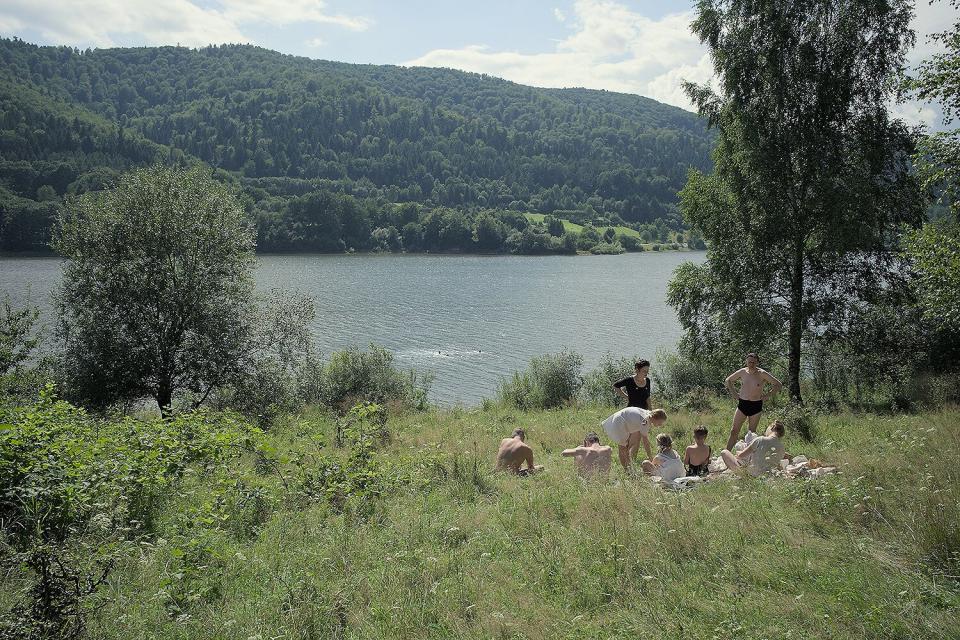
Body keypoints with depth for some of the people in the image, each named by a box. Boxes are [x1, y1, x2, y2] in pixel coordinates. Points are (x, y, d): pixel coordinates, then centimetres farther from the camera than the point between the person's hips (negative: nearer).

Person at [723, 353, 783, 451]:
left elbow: (778, 384, -2)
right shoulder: (742, 372, 1)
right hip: (742, 404, 2)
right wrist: (733, 393, 8)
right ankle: (726, 452, 3)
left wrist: (768, 395, -5)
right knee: (734, 431, 0)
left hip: (756, 406, -2)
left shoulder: (762, 374, -7)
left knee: (752, 433, 7)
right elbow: (727, 381, 17)